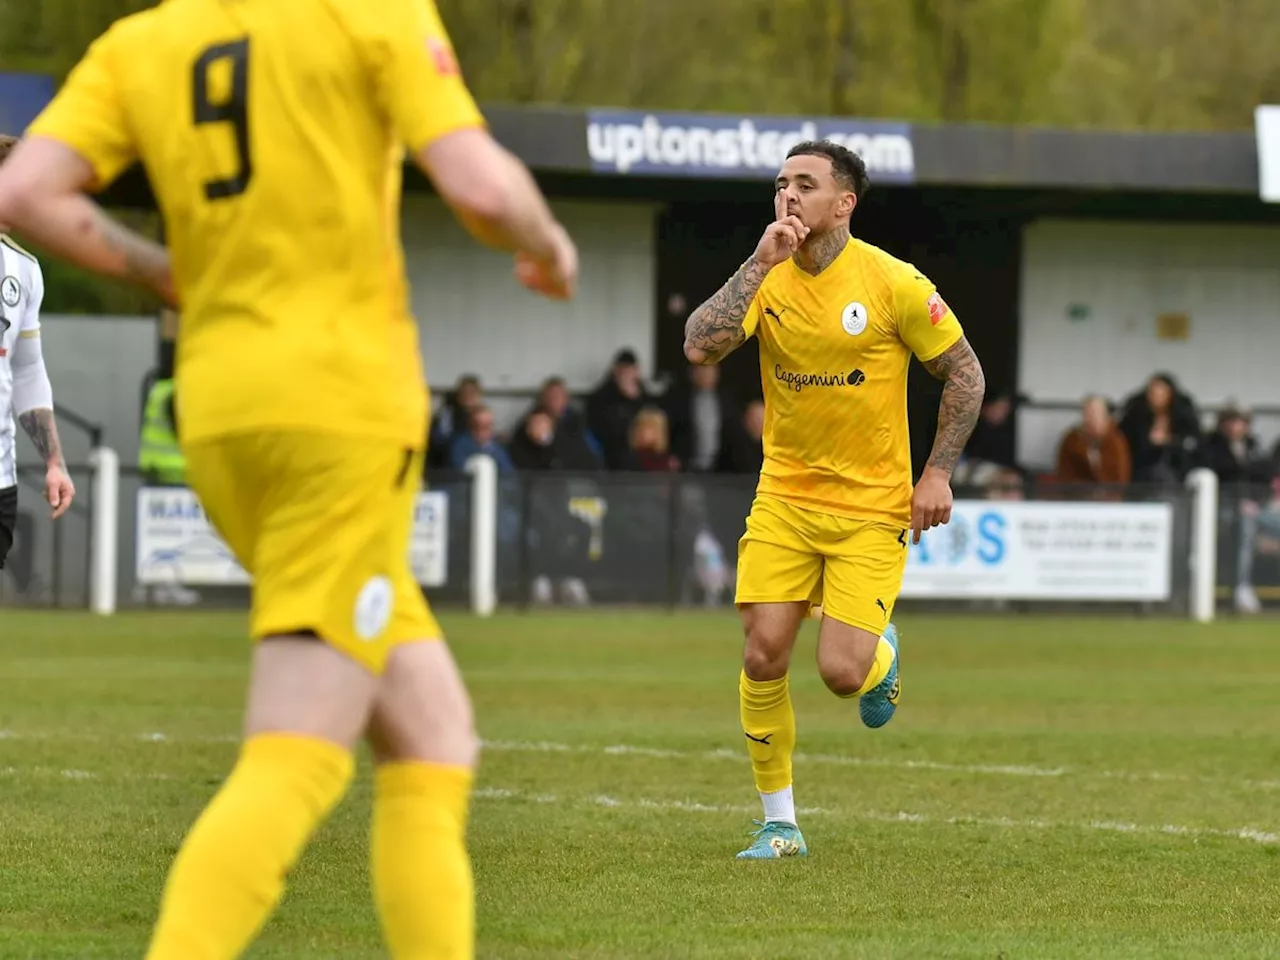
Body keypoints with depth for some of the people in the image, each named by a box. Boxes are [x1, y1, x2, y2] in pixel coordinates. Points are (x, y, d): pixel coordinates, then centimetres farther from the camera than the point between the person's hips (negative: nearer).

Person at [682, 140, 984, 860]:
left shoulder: (894, 283, -10)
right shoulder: (769, 278, -2)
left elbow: (966, 374, 0)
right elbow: (700, 347, -18)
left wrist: (938, 474, -6)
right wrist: (760, 263, -20)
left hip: (873, 507, -3)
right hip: (784, 497, 3)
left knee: (842, 673, -12)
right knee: (764, 658, -7)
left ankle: (884, 651, 27)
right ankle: (779, 825, 9)